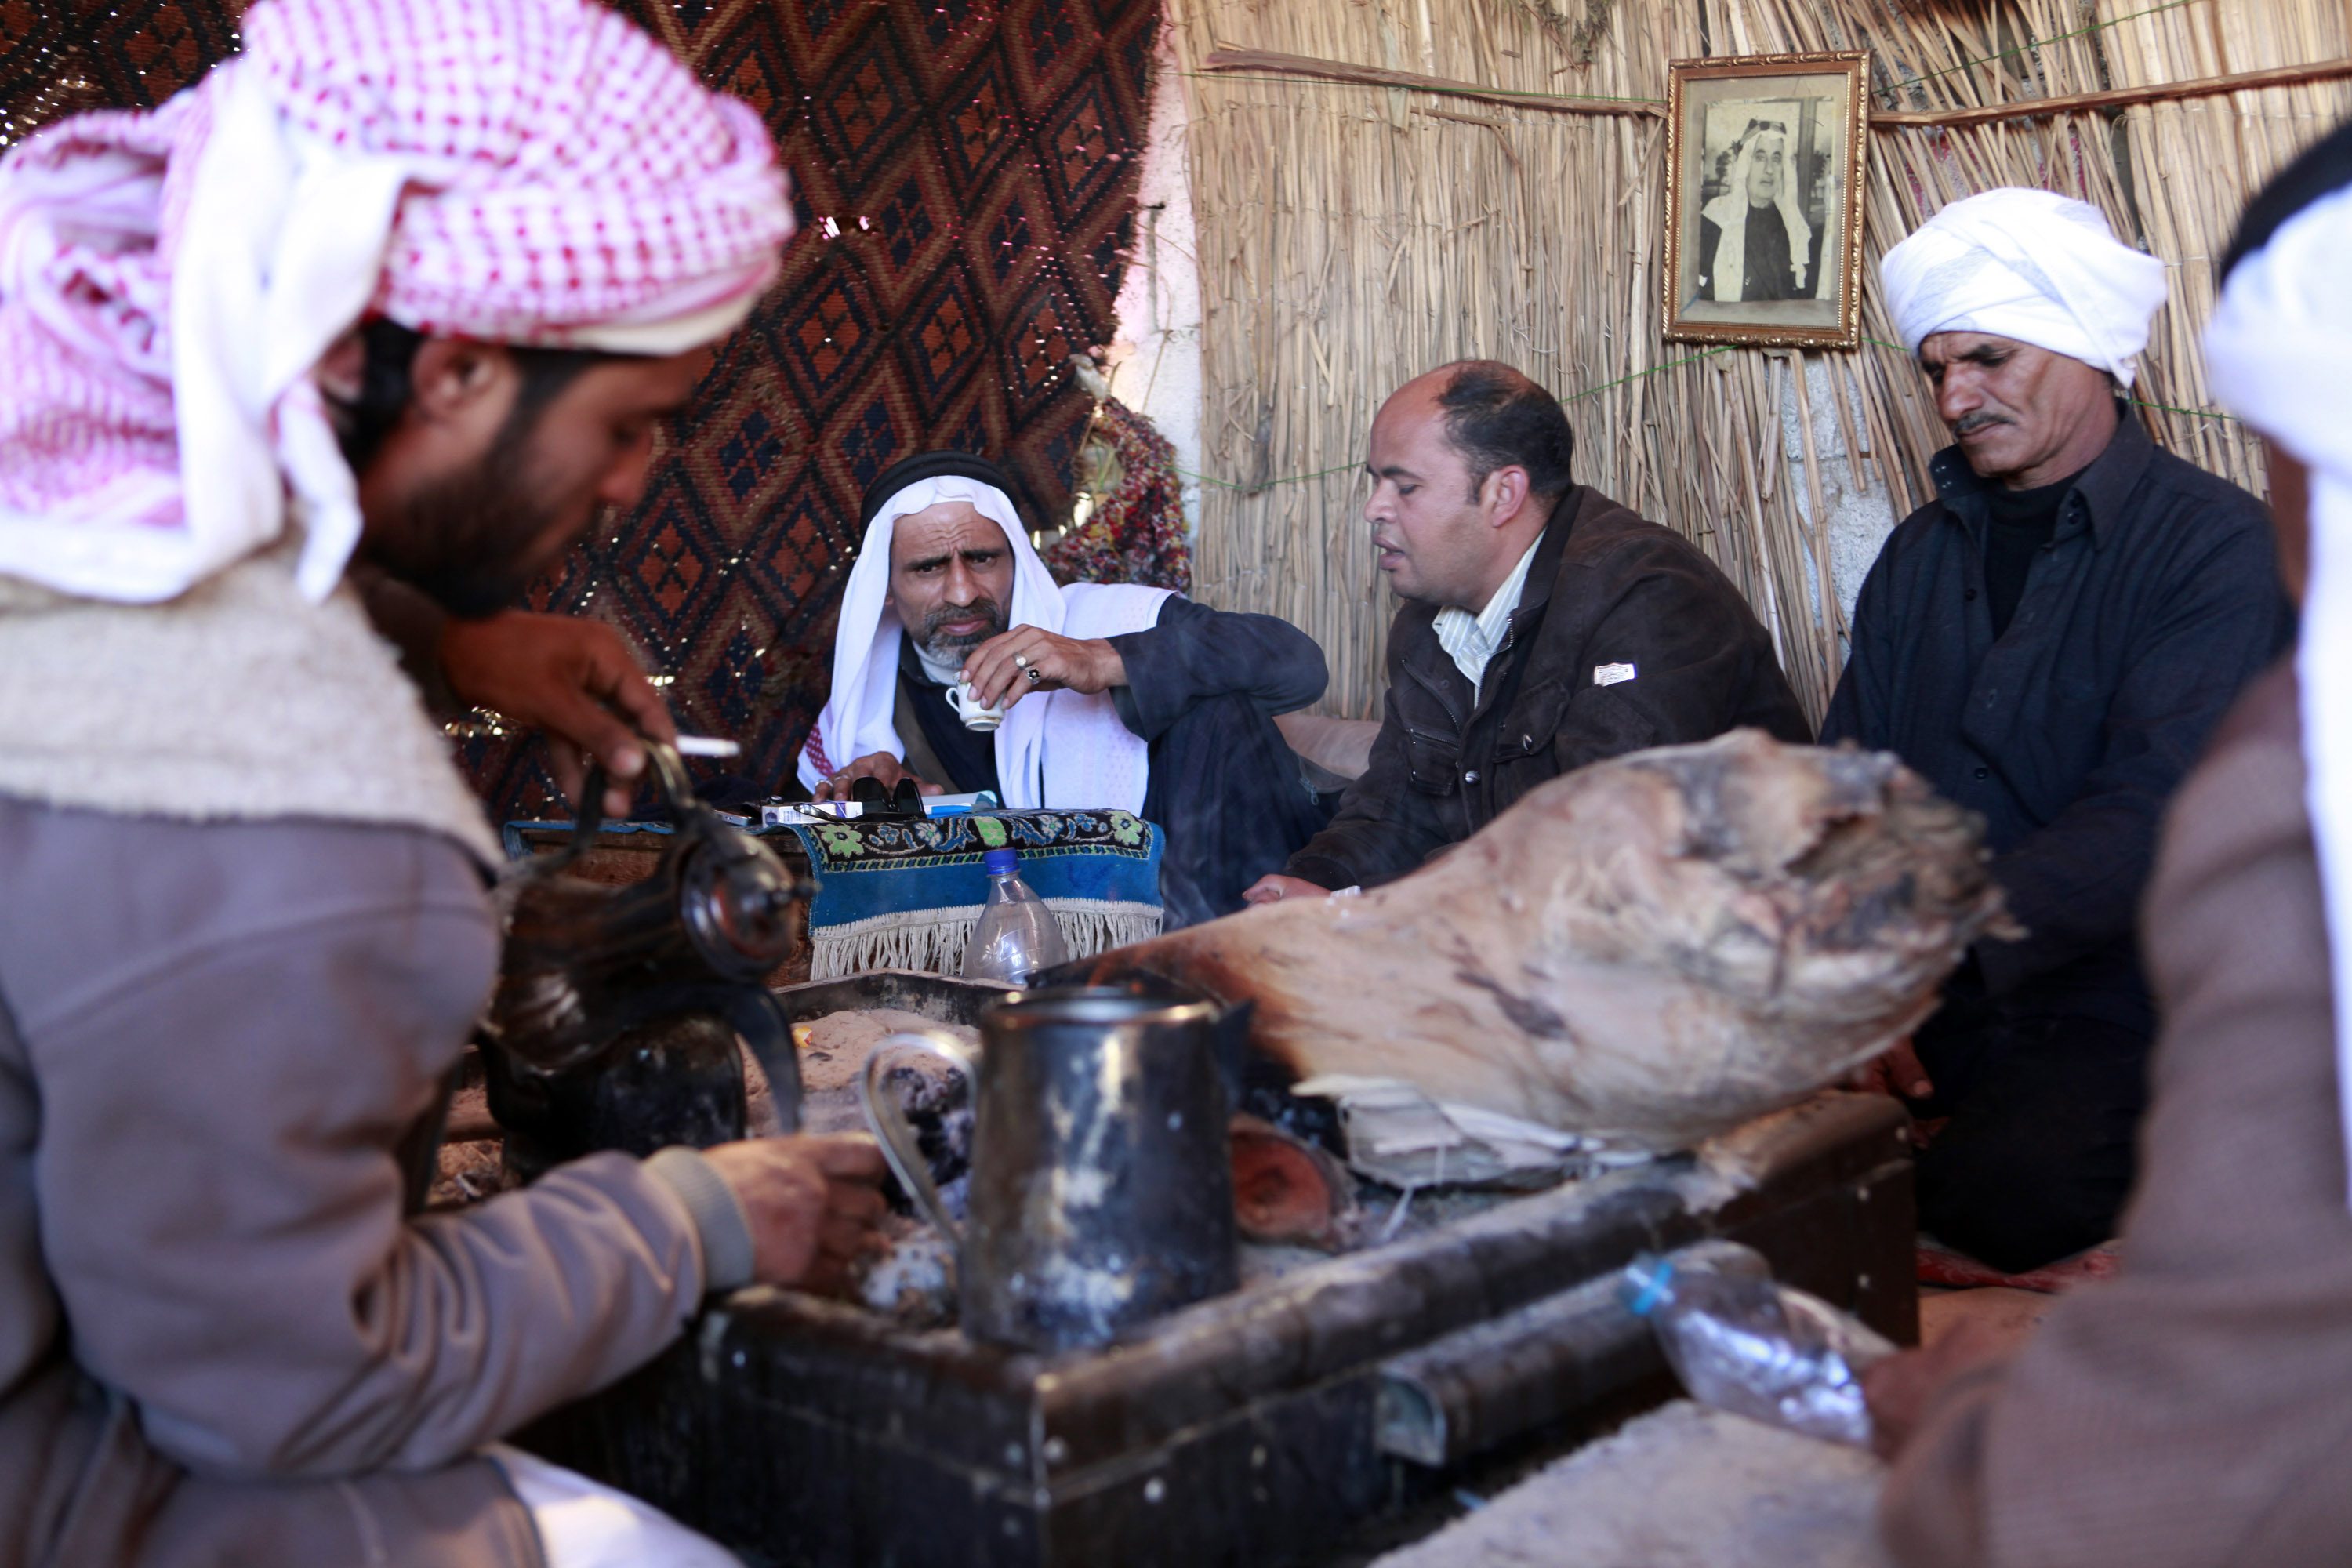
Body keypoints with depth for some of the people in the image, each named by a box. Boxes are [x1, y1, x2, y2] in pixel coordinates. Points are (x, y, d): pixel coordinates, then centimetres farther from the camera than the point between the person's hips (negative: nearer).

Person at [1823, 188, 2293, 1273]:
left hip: (2111, 1014, -4)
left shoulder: (2220, 545, -6)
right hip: (1924, 998, 4)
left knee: (1997, 1195, -32)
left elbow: (2152, 818, -18)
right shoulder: (1923, 549, 15)